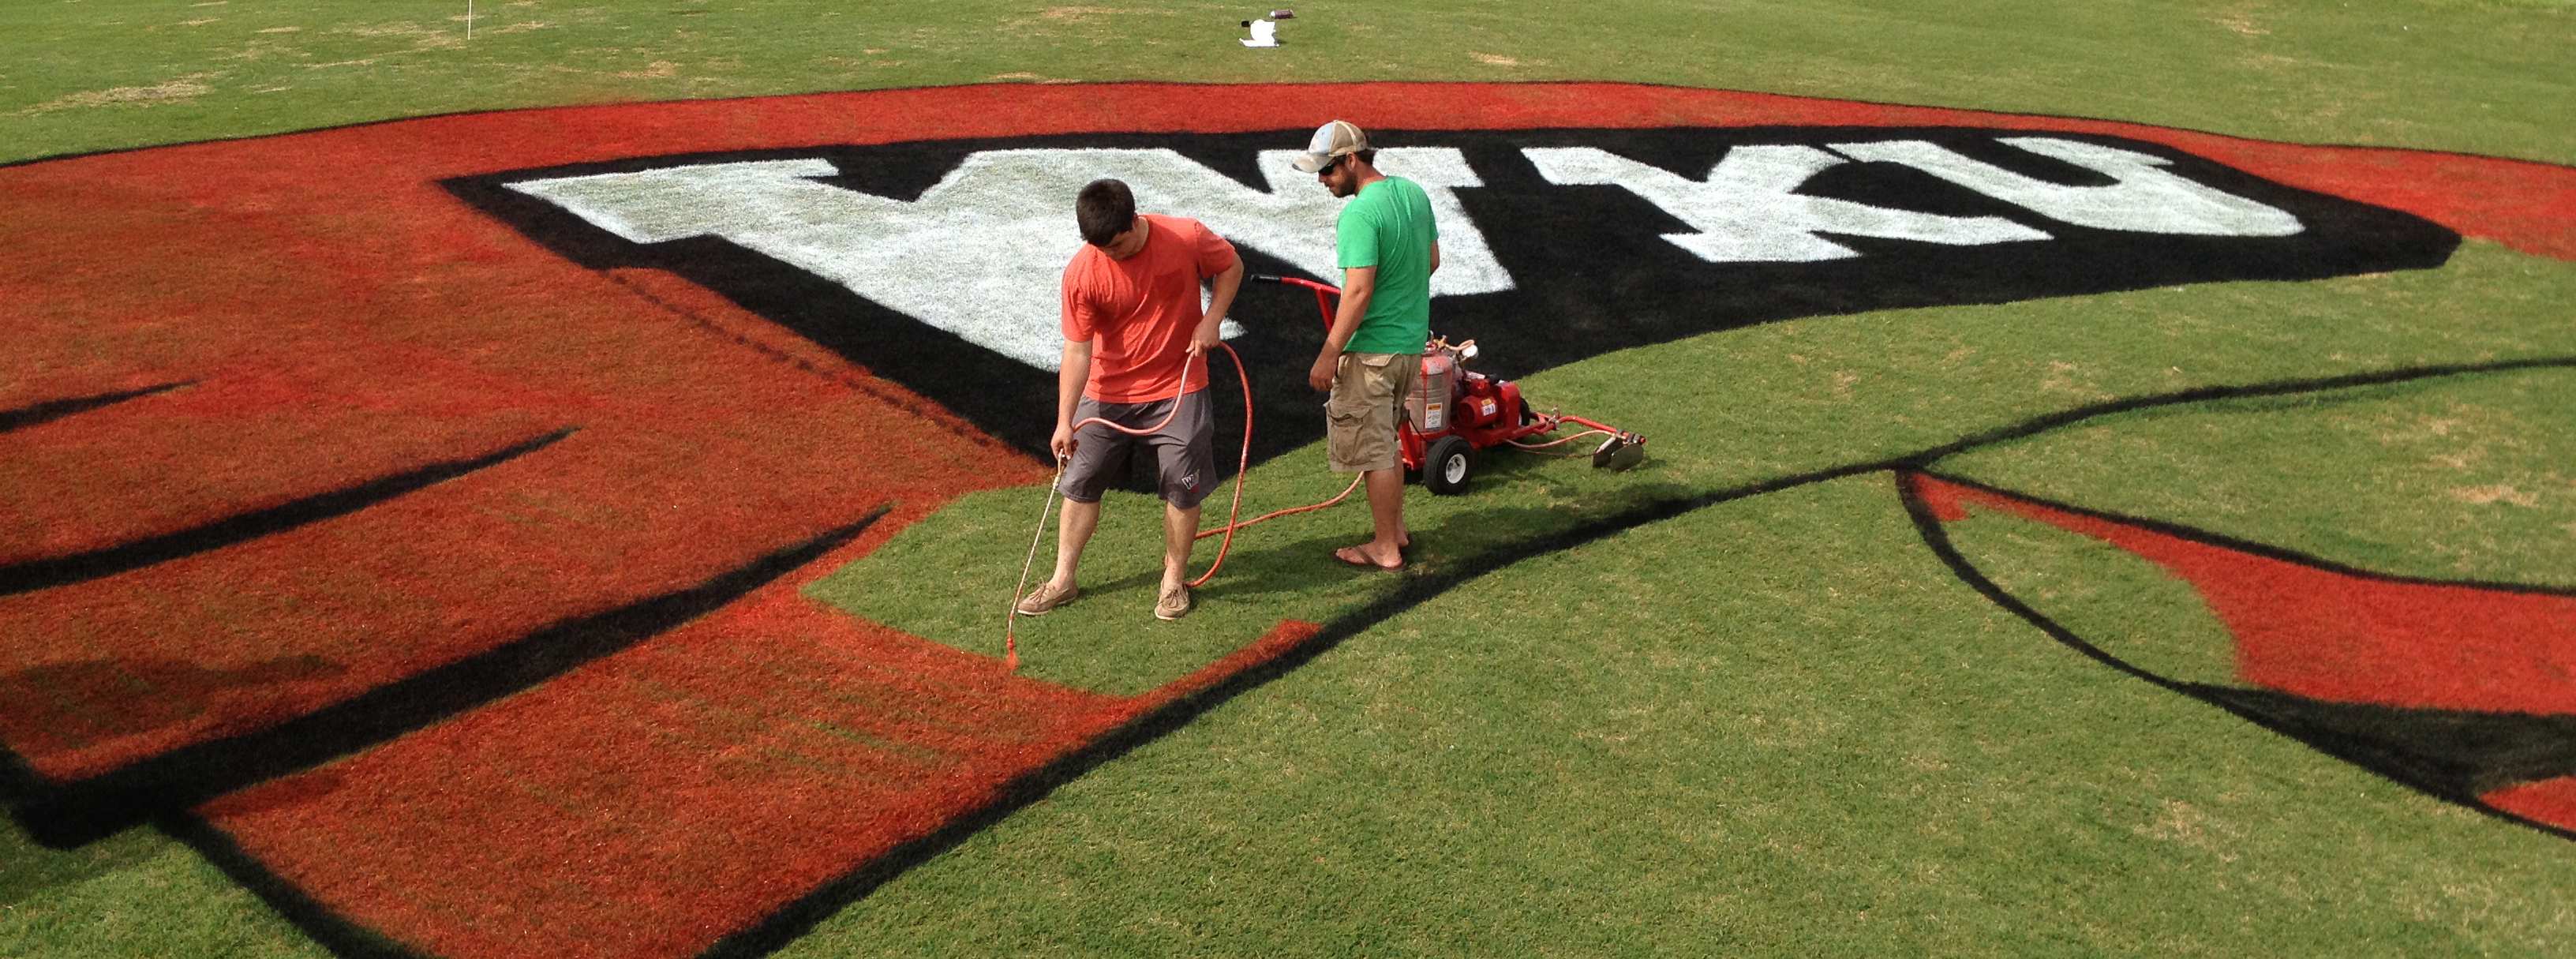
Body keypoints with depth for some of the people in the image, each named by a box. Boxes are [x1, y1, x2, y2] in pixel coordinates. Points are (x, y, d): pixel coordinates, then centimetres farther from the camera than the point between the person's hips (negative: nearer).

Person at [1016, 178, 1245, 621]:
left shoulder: (1187, 238, -18)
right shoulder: (1082, 273, -18)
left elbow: (1231, 266, 2)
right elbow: (1077, 350, -15)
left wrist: (1211, 319, -12)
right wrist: (1064, 420, -20)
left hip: (1178, 388, -1)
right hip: (1108, 393, 1)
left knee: (1183, 487, 2)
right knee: (1080, 483, 6)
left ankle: (1174, 579, 20)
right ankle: (1063, 580, 20)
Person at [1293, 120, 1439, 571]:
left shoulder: (1358, 215, -22)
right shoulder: (1414, 192, 5)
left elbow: (1358, 291, -25)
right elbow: (1432, 259, 15)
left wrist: (1329, 355, -20)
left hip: (1372, 349, -9)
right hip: (1413, 340, 9)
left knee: (1373, 449, 3)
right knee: (1385, 440, 23)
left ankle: (1385, 549, 13)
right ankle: (1397, 528, 32)